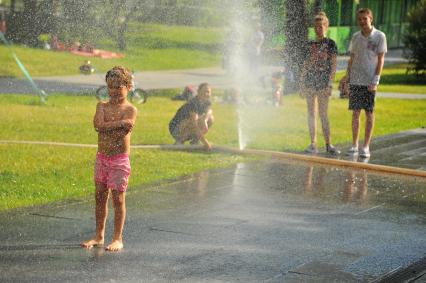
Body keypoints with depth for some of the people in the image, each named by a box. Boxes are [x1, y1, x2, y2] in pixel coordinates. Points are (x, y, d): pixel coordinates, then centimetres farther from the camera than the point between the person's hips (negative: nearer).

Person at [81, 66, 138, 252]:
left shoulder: (131, 110, -5)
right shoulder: (102, 106, 7)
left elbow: (123, 132, -20)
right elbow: (99, 125, -12)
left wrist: (106, 127, -16)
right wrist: (120, 123, -18)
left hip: (120, 159, -5)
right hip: (101, 158, 5)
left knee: (118, 198, 0)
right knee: (100, 196, 9)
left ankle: (118, 239, 9)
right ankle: (99, 236, 20)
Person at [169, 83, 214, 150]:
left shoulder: (207, 103, -2)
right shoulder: (193, 104, -27)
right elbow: (194, 125, -35)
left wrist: (205, 120, -38)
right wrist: (205, 142, -39)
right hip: (176, 129, -7)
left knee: (210, 119, -5)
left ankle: (194, 142, -1)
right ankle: (179, 141, -14)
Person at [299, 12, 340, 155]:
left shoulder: (330, 44, -1)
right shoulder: (310, 44, 12)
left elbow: (333, 65, -4)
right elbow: (306, 65, 14)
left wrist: (330, 84, -12)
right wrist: (302, 84, 10)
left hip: (323, 82, -4)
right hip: (310, 81, 4)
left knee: (323, 114, -3)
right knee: (311, 114, 5)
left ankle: (328, 144, 3)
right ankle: (313, 144, 8)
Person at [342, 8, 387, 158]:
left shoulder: (379, 36, -2)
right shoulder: (355, 37, 10)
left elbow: (381, 60, -4)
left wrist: (375, 81, -11)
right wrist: (347, 79, 7)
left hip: (369, 82, -4)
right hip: (355, 81, 4)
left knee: (369, 113, 0)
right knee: (355, 113, 4)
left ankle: (366, 147, 4)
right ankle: (354, 145, 10)